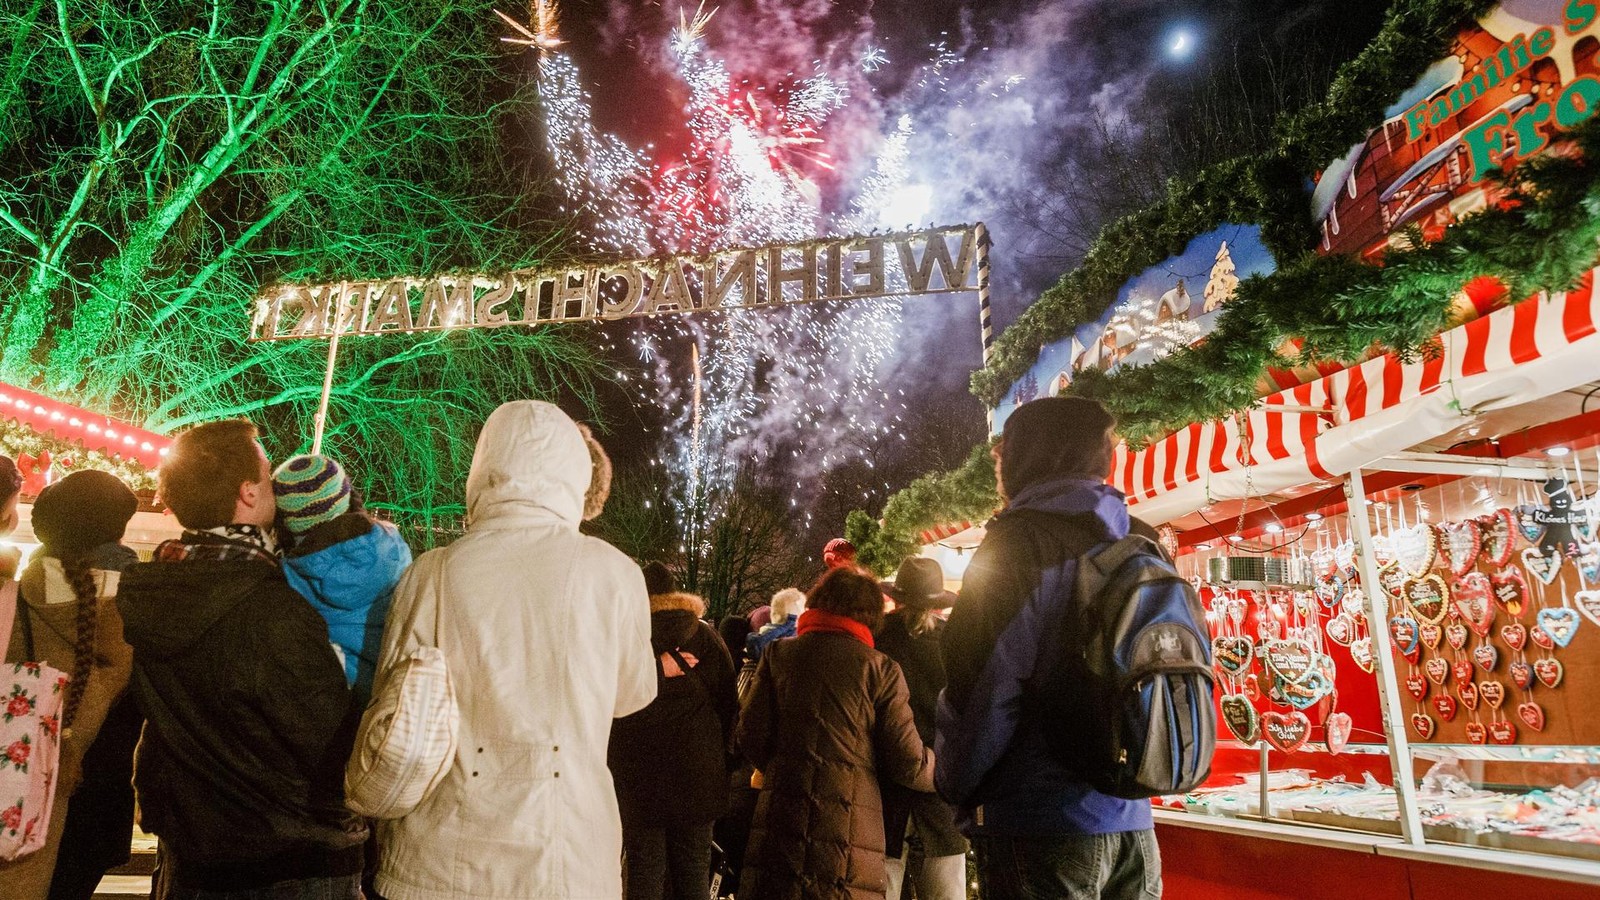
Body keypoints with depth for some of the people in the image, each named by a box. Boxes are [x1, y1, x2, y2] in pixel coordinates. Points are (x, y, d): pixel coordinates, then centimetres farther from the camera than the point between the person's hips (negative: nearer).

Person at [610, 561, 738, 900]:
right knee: (693, 869, 12)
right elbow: (729, 701, 3)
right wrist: (719, 753, 13)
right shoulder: (705, 637, 0)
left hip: (638, 775, -1)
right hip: (697, 774, 2)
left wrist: (657, 669, -11)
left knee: (644, 866, 8)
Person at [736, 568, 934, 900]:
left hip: (780, 821, 2)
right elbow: (908, 763, -4)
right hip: (850, 833, -2)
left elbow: (751, 736, -1)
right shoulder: (881, 668, -3)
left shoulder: (778, 654, 3)